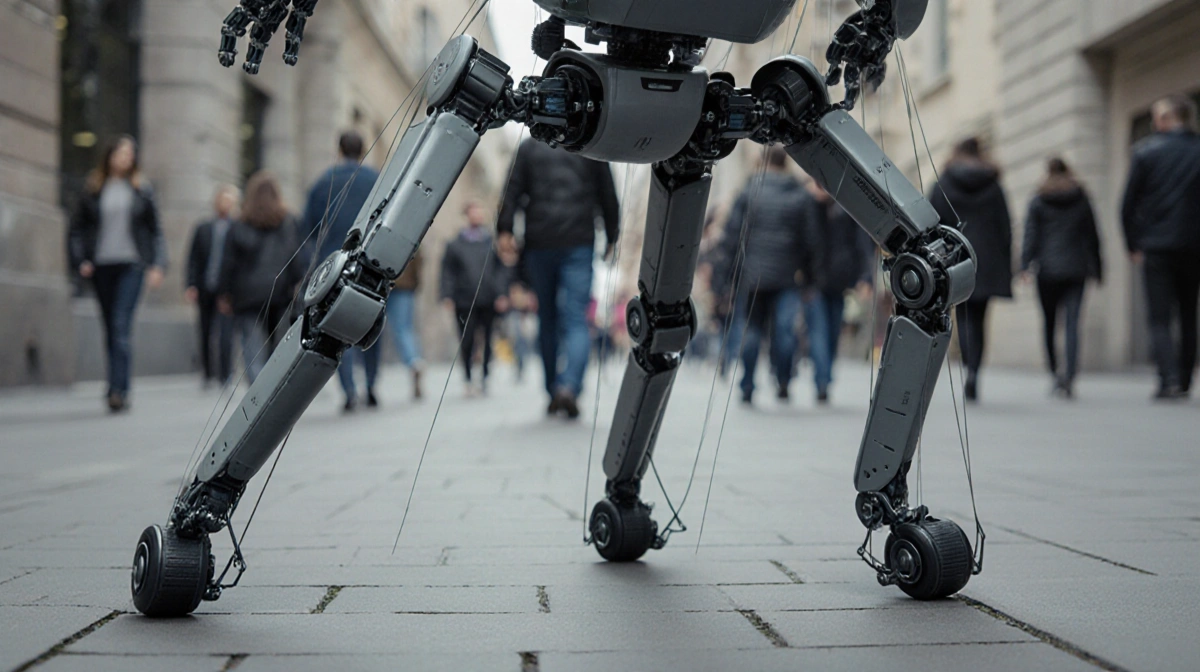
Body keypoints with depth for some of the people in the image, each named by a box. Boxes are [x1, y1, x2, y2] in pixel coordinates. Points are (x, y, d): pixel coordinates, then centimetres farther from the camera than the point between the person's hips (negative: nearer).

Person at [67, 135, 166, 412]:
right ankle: (118, 387, 18)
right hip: (101, 266, 2)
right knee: (110, 328, 8)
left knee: (121, 326, -14)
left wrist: (157, 265, 0)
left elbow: (155, 230, 8)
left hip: (131, 265, -2)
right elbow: (76, 228, 11)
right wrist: (80, 261, -2)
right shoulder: (93, 190, 7)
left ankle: (118, 390, -19)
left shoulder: (141, 189, 6)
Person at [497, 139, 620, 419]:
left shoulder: (528, 147, 11)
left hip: (539, 244, 1)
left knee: (547, 320, 11)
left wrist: (505, 229, -6)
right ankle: (569, 387, -26)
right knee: (576, 320, -6)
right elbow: (607, 195, 11)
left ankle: (553, 391, 13)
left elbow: (512, 189, 0)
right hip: (579, 244, -1)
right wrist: (611, 236, 18)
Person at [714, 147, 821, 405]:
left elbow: (733, 231, -1)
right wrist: (812, 274, 11)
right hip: (787, 276, 0)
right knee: (785, 328, 0)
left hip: (753, 272, 0)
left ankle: (747, 387, 8)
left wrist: (723, 267, 2)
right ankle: (783, 381, -11)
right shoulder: (800, 196, 5)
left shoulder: (749, 192, 1)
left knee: (751, 330, 7)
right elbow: (811, 238, 6)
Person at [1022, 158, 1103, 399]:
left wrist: (1026, 265, -5)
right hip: (1076, 270, 1)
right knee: (1073, 324, -3)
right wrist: (1096, 268, 17)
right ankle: (1069, 377, -15)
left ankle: (1056, 373, 5)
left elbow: (1031, 236, -3)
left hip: (1048, 270, -1)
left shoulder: (1038, 202, 3)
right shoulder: (1081, 200, 8)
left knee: (1050, 324, 9)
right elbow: (1092, 237, 11)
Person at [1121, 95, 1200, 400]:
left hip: (1156, 248, -2)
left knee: (1160, 319, -2)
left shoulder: (1146, 151, -1)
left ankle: (1169, 379, -17)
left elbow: (1128, 205, -2)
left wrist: (1133, 246, 6)